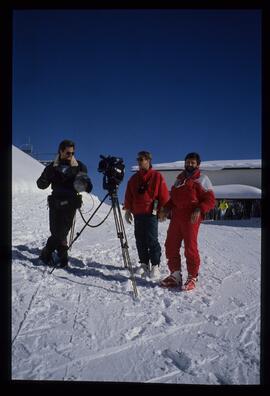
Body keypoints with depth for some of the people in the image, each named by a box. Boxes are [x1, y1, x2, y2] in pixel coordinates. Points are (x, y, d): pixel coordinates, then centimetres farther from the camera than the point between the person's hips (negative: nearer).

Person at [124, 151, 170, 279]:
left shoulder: (157, 176, -1)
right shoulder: (134, 178, 15)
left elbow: (164, 195, -3)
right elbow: (128, 195, 17)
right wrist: (128, 209, 10)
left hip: (151, 213, -5)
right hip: (137, 213, 5)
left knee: (152, 240, -7)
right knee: (140, 240, 7)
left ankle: (155, 265, 2)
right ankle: (144, 264, 17)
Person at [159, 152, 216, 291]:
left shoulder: (202, 179, 4)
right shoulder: (179, 179, 23)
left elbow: (210, 200, -2)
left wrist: (199, 210, -18)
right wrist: (167, 208, 8)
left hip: (191, 217, -6)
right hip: (176, 216, 6)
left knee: (190, 247, -5)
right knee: (170, 246, 5)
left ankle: (192, 278, 7)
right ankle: (175, 275, 16)